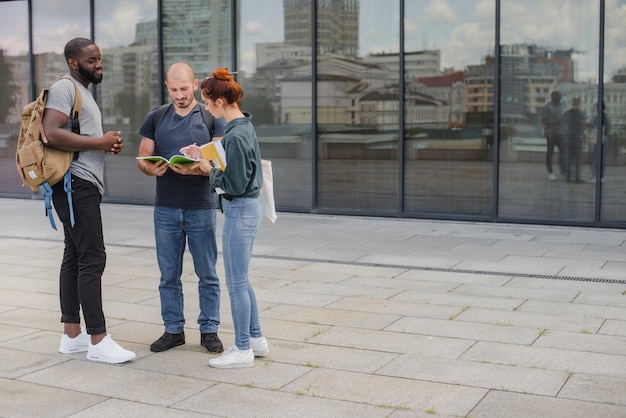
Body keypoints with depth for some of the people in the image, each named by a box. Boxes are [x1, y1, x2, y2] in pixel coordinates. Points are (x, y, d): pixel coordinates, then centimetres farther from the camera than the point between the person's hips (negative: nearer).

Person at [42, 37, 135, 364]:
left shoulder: (83, 91, 22)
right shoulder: (65, 88, -9)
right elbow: (52, 133, -23)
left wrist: (108, 144, 9)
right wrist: (99, 142, -17)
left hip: (84, 187, 11)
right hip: (76, 183, -11)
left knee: (75, 257, 10)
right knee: (92, 259, -11)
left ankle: (72, 335, 16)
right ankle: (98, 341, -9)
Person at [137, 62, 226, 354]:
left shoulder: (211, 118, 1)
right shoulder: (155, 118, 9)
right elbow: (142, 159, 8)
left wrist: (194, 169, -24)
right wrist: (152, 169, -15)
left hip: (201, 207, -2)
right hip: (166, 208, 2)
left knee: (207, 274, 4)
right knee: (169, 274, 8)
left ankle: (209, 330, 15)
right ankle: (173, 329, 19)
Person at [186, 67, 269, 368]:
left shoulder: (235, 136, -21)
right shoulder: (244, 127, 9)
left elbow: (234, 184, -21)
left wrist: (208, 169, -9)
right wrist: (206, 160, 7)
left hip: (240, 211, -10)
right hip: (248, 208, 10)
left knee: (236, 283, 1)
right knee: (241, 280, 18)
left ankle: (243, 349, 11)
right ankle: (256, 339, 28)